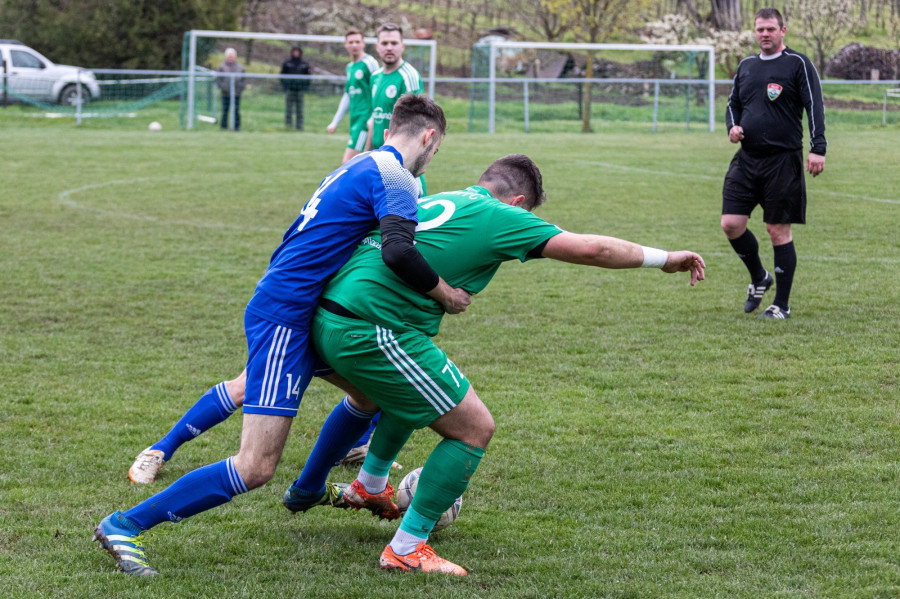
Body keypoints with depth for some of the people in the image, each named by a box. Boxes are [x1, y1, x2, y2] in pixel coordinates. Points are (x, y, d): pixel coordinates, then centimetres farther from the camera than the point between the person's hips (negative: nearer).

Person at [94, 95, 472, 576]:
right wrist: (445, 294, -12)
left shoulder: (361, 166, 18)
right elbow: (397, 251, -26)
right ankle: (124, 526, -11)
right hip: (284, 315, -10)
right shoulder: (393, 176, -10)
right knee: (256, 468, -14)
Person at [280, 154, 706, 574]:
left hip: (327, 320, 9)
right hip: (370, 334, -9)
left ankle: (368, 488, 52)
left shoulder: (436, 202, 20)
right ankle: (406, 550, 6)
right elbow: (590, 249, -3)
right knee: (475, 428, 1)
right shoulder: (499, 216, -2)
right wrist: (663, 259, 8)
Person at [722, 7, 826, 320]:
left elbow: (815, 106, -9)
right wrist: (732, 126, 3)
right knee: (731, 223, -2)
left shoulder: (798, 64, -4)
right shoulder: (746, 66, 14)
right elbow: (733, 103, 25)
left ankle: (782, 304, 7)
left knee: (779, 230, -2)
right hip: (747, 159, 6)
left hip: (783, 160, -6)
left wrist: (817, 148, -18)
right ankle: (758, 279, 24)